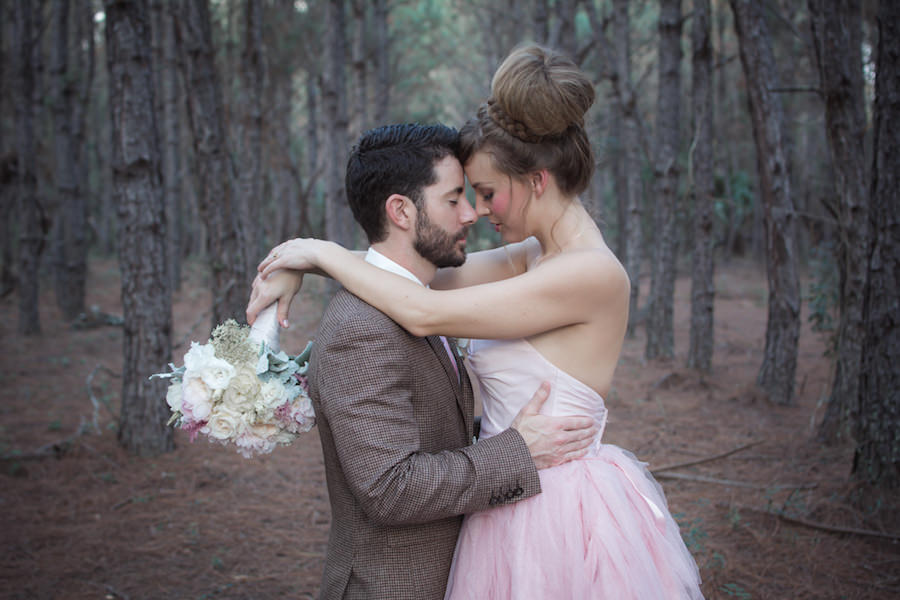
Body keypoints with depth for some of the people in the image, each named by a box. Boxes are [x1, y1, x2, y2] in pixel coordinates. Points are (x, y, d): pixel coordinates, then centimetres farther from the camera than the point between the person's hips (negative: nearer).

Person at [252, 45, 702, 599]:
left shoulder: (592, 274, -22)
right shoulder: (535, 257, 5)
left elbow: (424, 313, -22)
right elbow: (430, 274, 9)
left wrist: (325, 252, -9)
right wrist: (304, 270, 1)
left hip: (556, 521, -8)